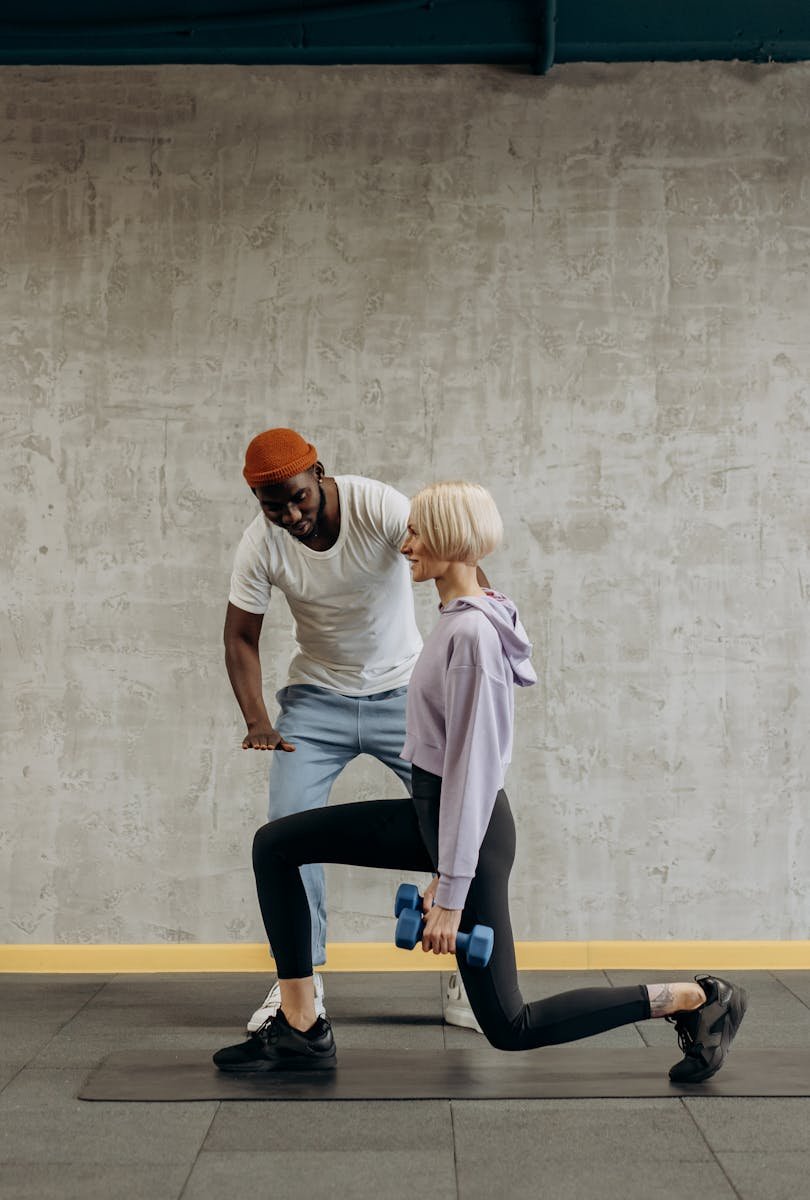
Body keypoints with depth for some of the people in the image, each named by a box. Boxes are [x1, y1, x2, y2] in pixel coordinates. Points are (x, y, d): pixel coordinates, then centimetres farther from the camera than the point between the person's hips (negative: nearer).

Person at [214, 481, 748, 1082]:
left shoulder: (471, 634, -22)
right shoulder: (460, 620, 9)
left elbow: (473, 765, -23)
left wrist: (451, 895, -21)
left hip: (468, 824, -10)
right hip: (431, 812, 10)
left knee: (509, 1026, 2)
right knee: (275, 845, 6)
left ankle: (696, 999, 8)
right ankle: (299, 1030, 8)